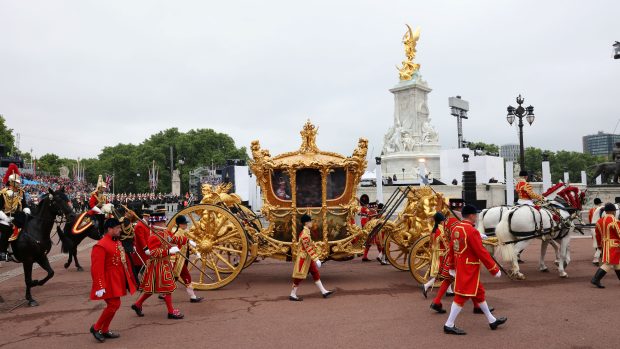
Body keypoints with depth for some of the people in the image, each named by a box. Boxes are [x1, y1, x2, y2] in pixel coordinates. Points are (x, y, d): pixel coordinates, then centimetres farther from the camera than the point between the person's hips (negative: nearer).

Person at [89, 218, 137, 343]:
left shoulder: (117, 242, 11)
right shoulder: (101, 246, -19)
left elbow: (123, 260, 19)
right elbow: (97, 268, -23)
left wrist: (128, 277, 20)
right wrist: (100, 287, -26)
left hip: (117, 281, 9)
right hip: (110, 282, -9)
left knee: (114, 305, 13)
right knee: (114, 304, -9)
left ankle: (105, 330, 25)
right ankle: (96, 327, 8)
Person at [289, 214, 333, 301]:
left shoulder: (306, 232, 9)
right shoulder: (305, 234, -22)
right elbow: (308, 248, -27)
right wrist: (316, 259, -27)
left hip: (307, 258, 10)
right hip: (303, 258, -10)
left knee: (315, 273, 11)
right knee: (300, 277, -1)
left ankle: (323, 291, 15)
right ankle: (293, 295, 9)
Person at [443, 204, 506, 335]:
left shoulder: (456, 228, 6)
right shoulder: (472, 231, -21)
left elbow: (451, 249, 13)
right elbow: (482, 253, -20)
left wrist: (452, 266, 23)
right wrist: (495, 269, -12)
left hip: (460, 267, 10)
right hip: (469, 269, -10)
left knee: (479, 293, 19)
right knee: (462, 296, -2)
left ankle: (492, 320, 32)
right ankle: (449, 325, 3)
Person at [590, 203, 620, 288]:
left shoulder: (599, 221, 6)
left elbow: (598, 235, 14)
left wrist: (600, 245, 24)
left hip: (605, 244, 8)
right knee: (608, 264, -8)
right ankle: (595, 279, -14)